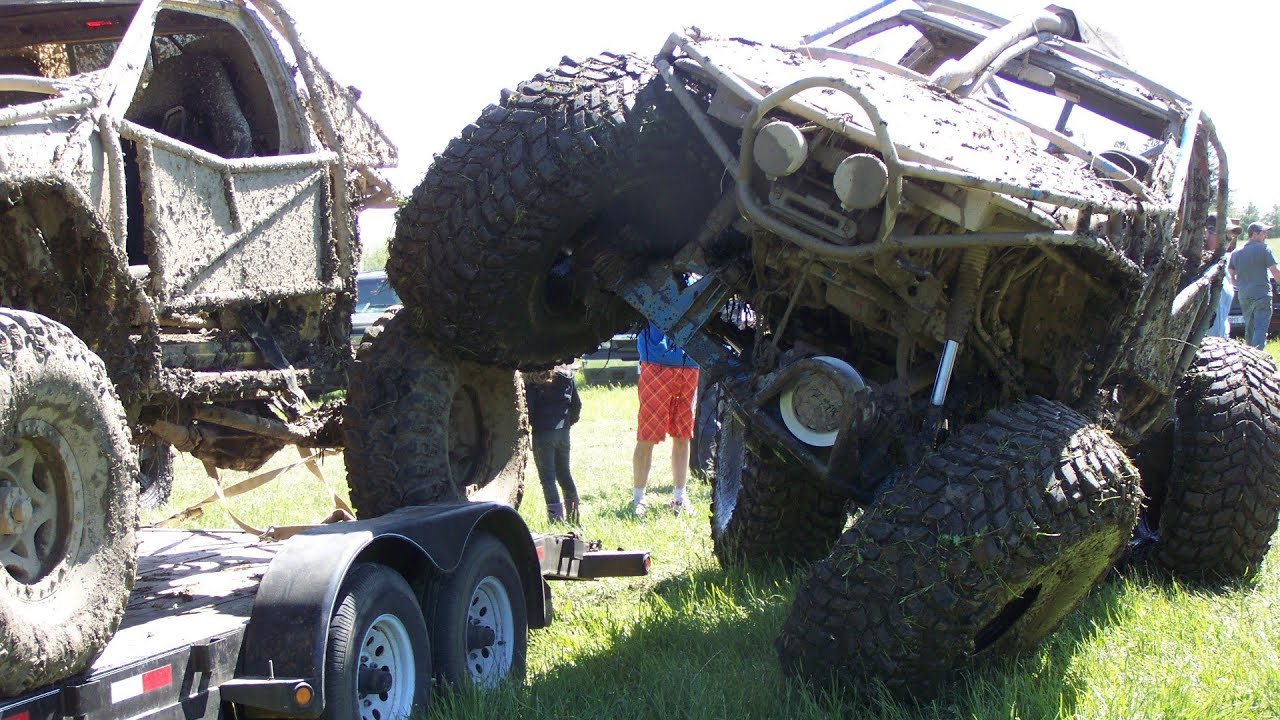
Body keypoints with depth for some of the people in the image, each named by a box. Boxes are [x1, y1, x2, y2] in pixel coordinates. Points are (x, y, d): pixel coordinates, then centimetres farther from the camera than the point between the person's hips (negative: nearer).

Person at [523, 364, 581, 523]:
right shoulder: (566, 374, 5)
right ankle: (573, 514, 23)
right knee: (564, 473, 19)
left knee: (547, 476, 0)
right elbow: (577, 404, 7)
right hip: (563, 431, 5)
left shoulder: (532, 379, -11)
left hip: (542, 433, -5)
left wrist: (528, 424, 4)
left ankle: (556, 517, -5)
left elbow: (528, 406, -14)